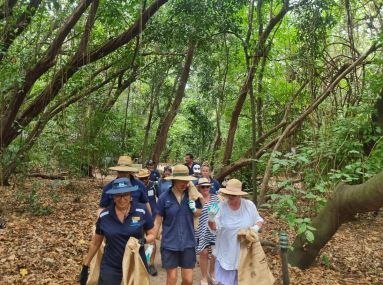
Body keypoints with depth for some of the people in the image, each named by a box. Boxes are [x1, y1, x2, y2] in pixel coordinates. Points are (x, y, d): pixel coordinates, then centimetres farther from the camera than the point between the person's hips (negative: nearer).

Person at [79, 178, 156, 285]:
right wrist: (85, 266, 11)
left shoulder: (142, 211, -11)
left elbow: (152, 235, -1)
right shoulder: (104, 216, -6)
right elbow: (95, 243, 7)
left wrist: (143, 241, -21)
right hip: (110, 267, 1)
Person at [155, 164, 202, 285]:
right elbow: (158, 221, -4)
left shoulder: (192, 194, -3)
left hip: (188, 243, 2)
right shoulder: (164, 197, -10)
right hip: (170, 243, -2)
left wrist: (194, 209, -11)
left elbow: (198, 213, 12)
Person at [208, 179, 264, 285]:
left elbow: (258, 220, 6)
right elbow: (214, 228, -16)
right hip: (226, 253, -1)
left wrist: (257, 227, -16)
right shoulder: (221, 206, -15)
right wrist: (211, 218, -37)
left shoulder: (249, 205, -10)